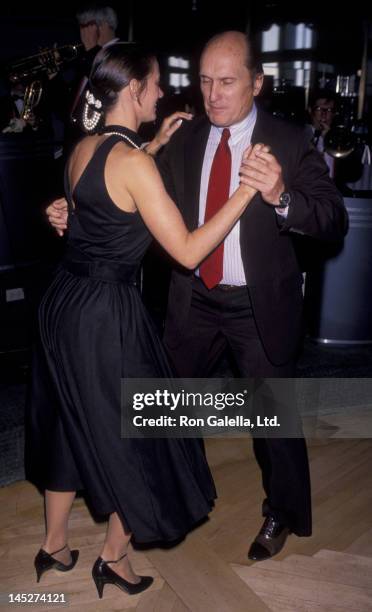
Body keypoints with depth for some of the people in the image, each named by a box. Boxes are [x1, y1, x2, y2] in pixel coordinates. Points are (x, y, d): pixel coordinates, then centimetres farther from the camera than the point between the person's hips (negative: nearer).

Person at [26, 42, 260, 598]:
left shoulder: (83, 148, 5)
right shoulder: (133, 161, -20)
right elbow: (188, 252, -21)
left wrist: (154, 145, 24)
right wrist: (247, 189, -18)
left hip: (64, 303, 9)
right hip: (107, 315, -9)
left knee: (72, 426, 23)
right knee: (135, 434, 12)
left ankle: (55, 545, 40)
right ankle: (114, 556, 31)